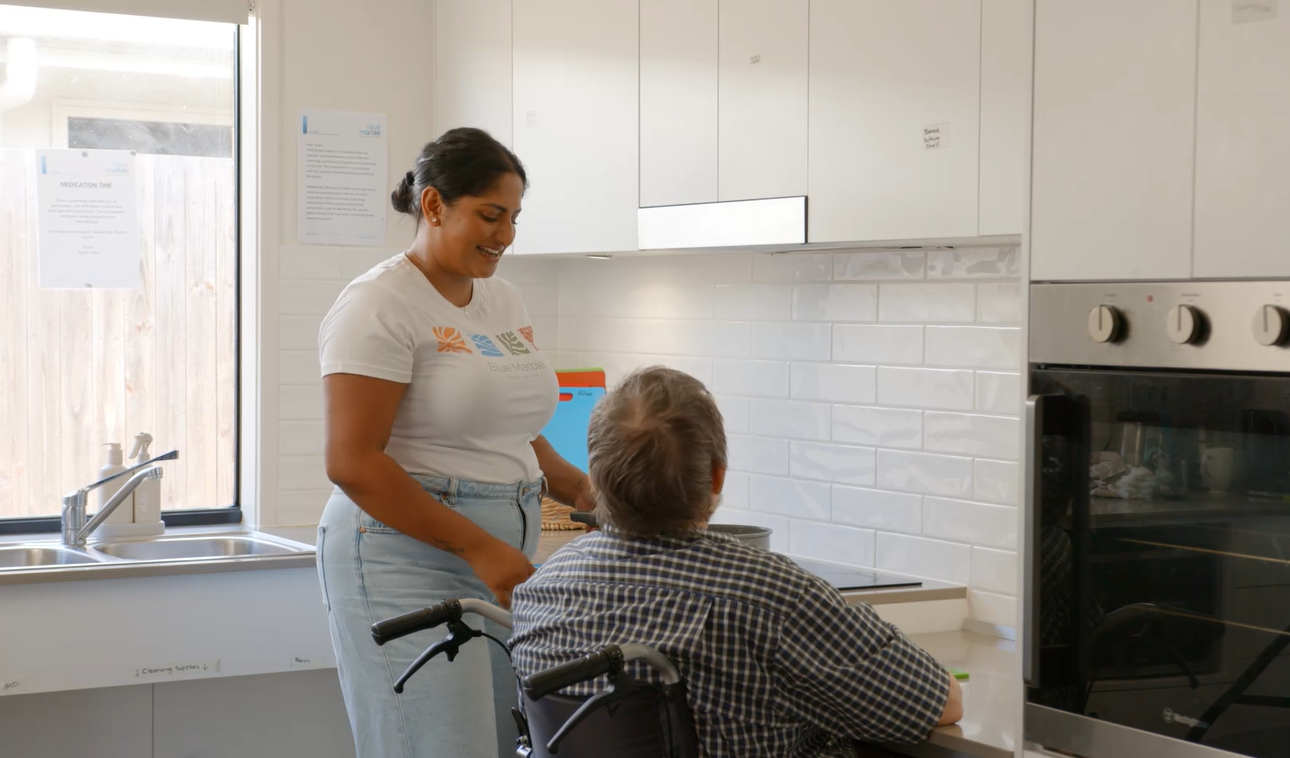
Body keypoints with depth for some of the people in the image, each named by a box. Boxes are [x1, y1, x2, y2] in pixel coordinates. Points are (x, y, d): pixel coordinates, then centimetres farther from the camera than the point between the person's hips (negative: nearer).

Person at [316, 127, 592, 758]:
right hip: (408, 561, -8)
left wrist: (582, 491, 5)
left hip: (500, 563, 8)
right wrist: (479, 547, -18)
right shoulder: (380, 305, -10)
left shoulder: (504, 302, 15)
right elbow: (352, 463, -17)